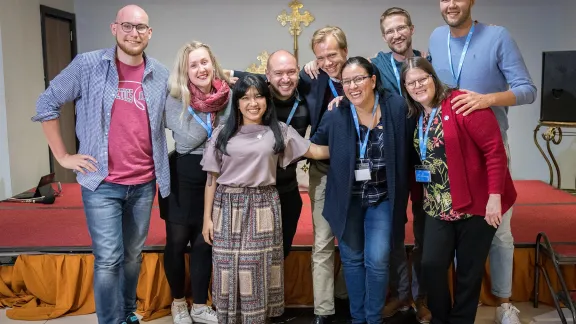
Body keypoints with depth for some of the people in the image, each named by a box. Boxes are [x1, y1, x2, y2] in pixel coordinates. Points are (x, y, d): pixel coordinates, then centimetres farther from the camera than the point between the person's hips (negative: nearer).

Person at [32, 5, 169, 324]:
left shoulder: (161, 75, 2)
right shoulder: (87, 65, -6)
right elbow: (46, 105, 1)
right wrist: (63, 156, -3)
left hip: (144, 184, 3)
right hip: (102, 183, -3)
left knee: (133, 256, 16)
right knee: (108, 260, -4)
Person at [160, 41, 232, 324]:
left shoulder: (229, 96, -2)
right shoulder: (175, 100, -9)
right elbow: (188, 140, -19)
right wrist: (211, 119, -16)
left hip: (216, 179, 2)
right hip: (183, 179, -2)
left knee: (204, 243, 12)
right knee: (177, 243, 10)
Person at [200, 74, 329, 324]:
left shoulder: (279, 131, 5)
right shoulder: (222, 133, 3)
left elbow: (315, 151, 4)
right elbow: (212, 178, 4)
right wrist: (207, 217, 2)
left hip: (263, 208, 0)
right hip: (228, 208, 0)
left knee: (259, 271, 4)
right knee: (230, 271, 4)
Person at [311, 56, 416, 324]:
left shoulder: (398, 108, -12)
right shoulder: (335, 116, -9)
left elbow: (409, 149, -5)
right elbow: (312, 148, 6)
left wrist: (401, 187, -4)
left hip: (382, 198, -1)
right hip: (347, 198, 2)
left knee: (377, 260, -5)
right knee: (352, 259, 12)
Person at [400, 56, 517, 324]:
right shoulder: (416, 117, 9)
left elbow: (495, 149, -17)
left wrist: (494, 196, -20)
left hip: (476, 203, -5)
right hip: (439, 207, 5)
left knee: (469, 271, 6)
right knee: (431, 264, -1)